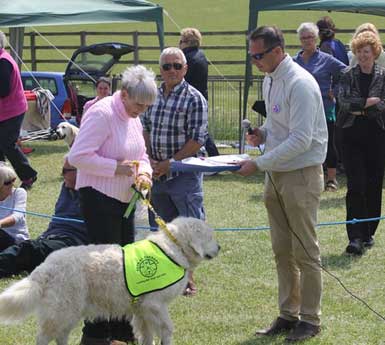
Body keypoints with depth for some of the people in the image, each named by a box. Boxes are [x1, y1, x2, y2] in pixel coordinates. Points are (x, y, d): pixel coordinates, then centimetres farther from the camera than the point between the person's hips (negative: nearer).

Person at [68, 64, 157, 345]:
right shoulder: (102, 114, -17)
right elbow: (78, 156, -23)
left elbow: (140, 154, 22)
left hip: (123, 200, 9)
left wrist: (144, 172, 0)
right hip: (100, 198, -9)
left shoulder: (133, 117, 12)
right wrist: (116, 168, -23)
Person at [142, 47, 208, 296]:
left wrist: (171, 163, -15)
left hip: (184, 172, -6)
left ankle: (188, 278, 5)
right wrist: (150, 160, 2)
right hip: (157, 173, 6)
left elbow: (197, 139, -13)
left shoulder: (194, 99, -10)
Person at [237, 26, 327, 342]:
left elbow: (300, 140, -23)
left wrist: (259, 164, -21)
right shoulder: (270, 79, 8)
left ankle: (310, 319, 11)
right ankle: (288, 315, 22)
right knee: (282, 251, 13)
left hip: (301, 175, -9)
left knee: (305, 251, 1)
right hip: (276, 174, 9)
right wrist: (262, 133, 2)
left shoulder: (300, 84, -20)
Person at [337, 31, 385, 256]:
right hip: (353, 137, -1)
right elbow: (345, 101, -8)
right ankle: (356, 237, -12)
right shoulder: (348, 76, 5)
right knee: (356, 186, -8)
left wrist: (360, 108, -10)